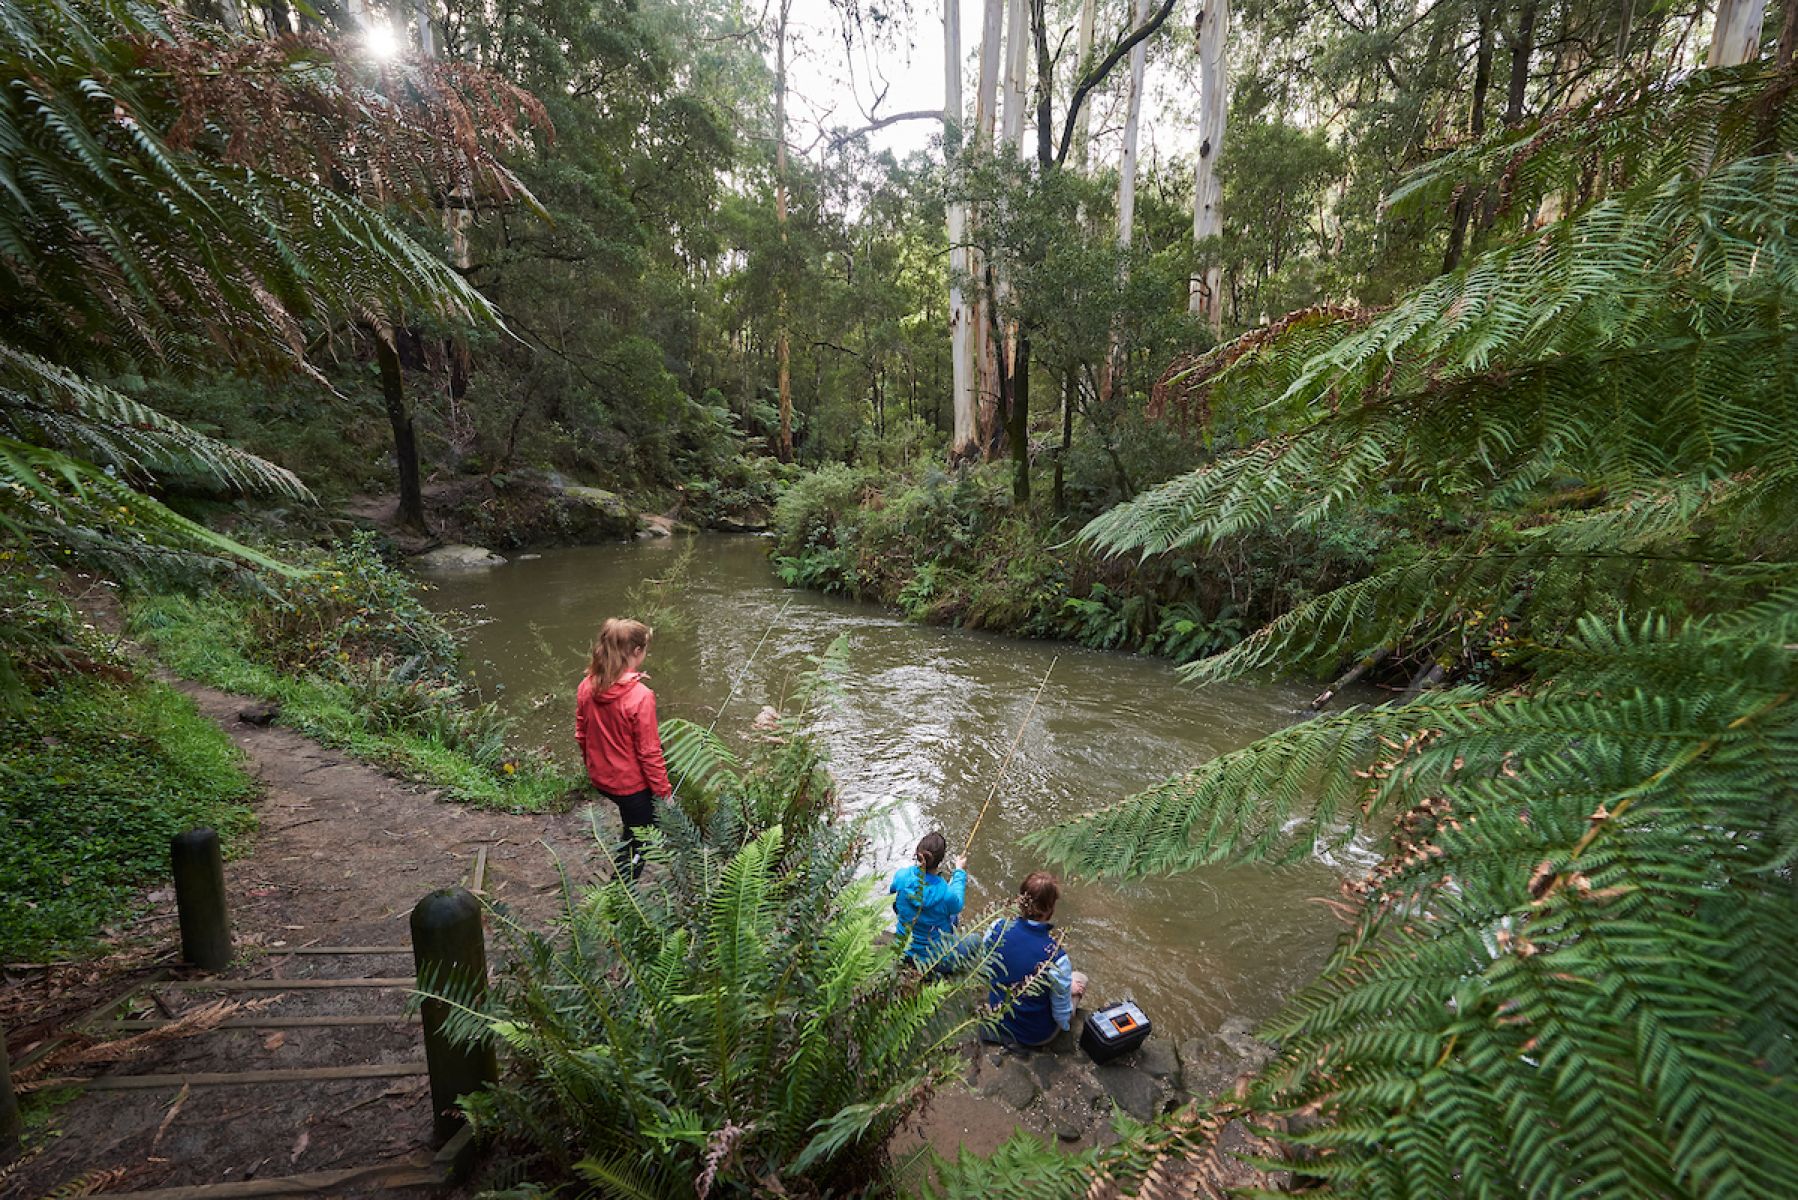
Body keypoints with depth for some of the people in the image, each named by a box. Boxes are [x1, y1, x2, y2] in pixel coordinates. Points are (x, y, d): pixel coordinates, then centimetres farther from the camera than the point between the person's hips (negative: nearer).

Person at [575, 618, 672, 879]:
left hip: (601, 778, 7)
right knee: (635, 847, 13)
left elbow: (581, 735, 5)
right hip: (633, 784, -7)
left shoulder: (587, 687, -9)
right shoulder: (640, 696, -28)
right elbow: (649, 752, -21)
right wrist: (664, 793, -9)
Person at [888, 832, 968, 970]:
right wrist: (960, 871, 6)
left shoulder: (901, 876, -25)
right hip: (936, 959, -4)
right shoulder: (946, 894, -33)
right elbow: (957, 905, -7)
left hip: (903, 950, 4)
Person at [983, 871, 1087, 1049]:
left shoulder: (998, 929, -22)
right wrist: (1068, 990, 1)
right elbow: (1062, 1016, -19)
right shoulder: (1056, 957, -33)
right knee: (1080, 978, 18)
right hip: (1035, 1037, -4)